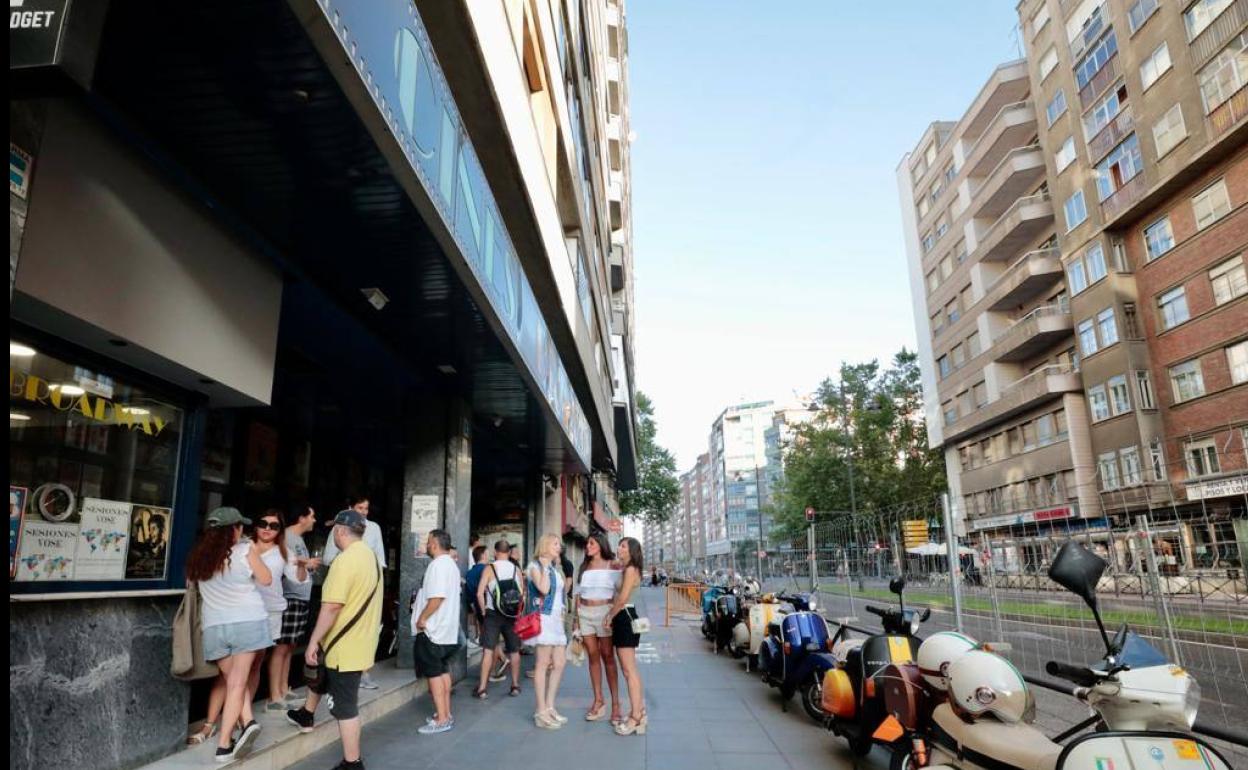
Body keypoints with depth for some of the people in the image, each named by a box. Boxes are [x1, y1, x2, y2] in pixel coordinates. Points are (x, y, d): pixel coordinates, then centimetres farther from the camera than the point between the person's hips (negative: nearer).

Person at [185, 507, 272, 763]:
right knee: (237, 683, -2)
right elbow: (266, 579, 0)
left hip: (215, 626, 4)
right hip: (247, 621, -3)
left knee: (232, 681, 16)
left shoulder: (200, 555, 4)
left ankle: (248, 721, 1)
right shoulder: (245, 549, -6)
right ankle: (224, 744, -5)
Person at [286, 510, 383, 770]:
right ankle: (306, 716, 53)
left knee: (345, 705, 2)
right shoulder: (370, 555, 7)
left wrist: (313, 641, -18)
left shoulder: (345, 560, -24)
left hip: (345, 646, -10)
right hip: (361, 640, 10)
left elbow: (331, 607, -27)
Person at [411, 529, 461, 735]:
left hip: (433, 629, -10)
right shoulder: (451, 564, 14)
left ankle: (441, 719, 1)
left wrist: (422, 618, -18)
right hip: (447, 628, 10)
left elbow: (437, 597, -27)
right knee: (443, 672, 15)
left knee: (433, 674, -3)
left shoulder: (438, 564, -18)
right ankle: (446, 714, 21)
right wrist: (421, 605, 17)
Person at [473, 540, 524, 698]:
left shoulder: (489, 568, -5)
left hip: (493, 614, -2)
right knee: (514, 650, 13)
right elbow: (522, 595, 2)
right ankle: (515, 685, 19)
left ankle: (482, 688, 0)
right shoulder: (516, 569, 2)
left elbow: (480, 593, -11)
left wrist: (484, 609, 2)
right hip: (512, 615, 2)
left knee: (488, 650, 1)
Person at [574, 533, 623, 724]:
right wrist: (577, 618, 8)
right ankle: (598, 700, 13)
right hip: (585, 613, 4)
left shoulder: (612, 566, 0)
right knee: (593, 656, 6)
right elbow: (578, 594, 14)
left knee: (608, 656, -3)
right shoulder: (583, 567, 12)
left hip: (604, 612, -4)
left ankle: (615, 703, 1)